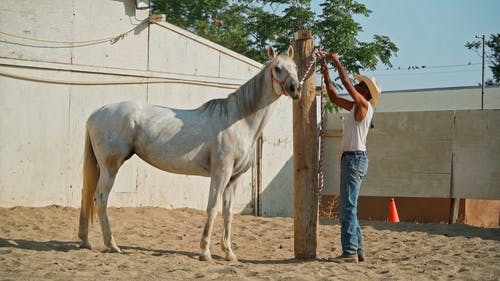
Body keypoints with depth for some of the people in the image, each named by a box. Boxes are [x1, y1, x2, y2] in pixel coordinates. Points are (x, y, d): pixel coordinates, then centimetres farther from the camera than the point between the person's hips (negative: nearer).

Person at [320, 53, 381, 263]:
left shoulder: (364, 105, -9)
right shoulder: (355, 107, 16)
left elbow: (345, 81, -15)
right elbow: (334, 98, 25)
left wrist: (336, 61, -4)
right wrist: (326, 76, 19)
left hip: (355, 159, -10)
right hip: (350, 159, 10)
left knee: (348, 206, -11)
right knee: (349, 207, 13)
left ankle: (350, 252, -12)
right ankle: (358, 250, 16)